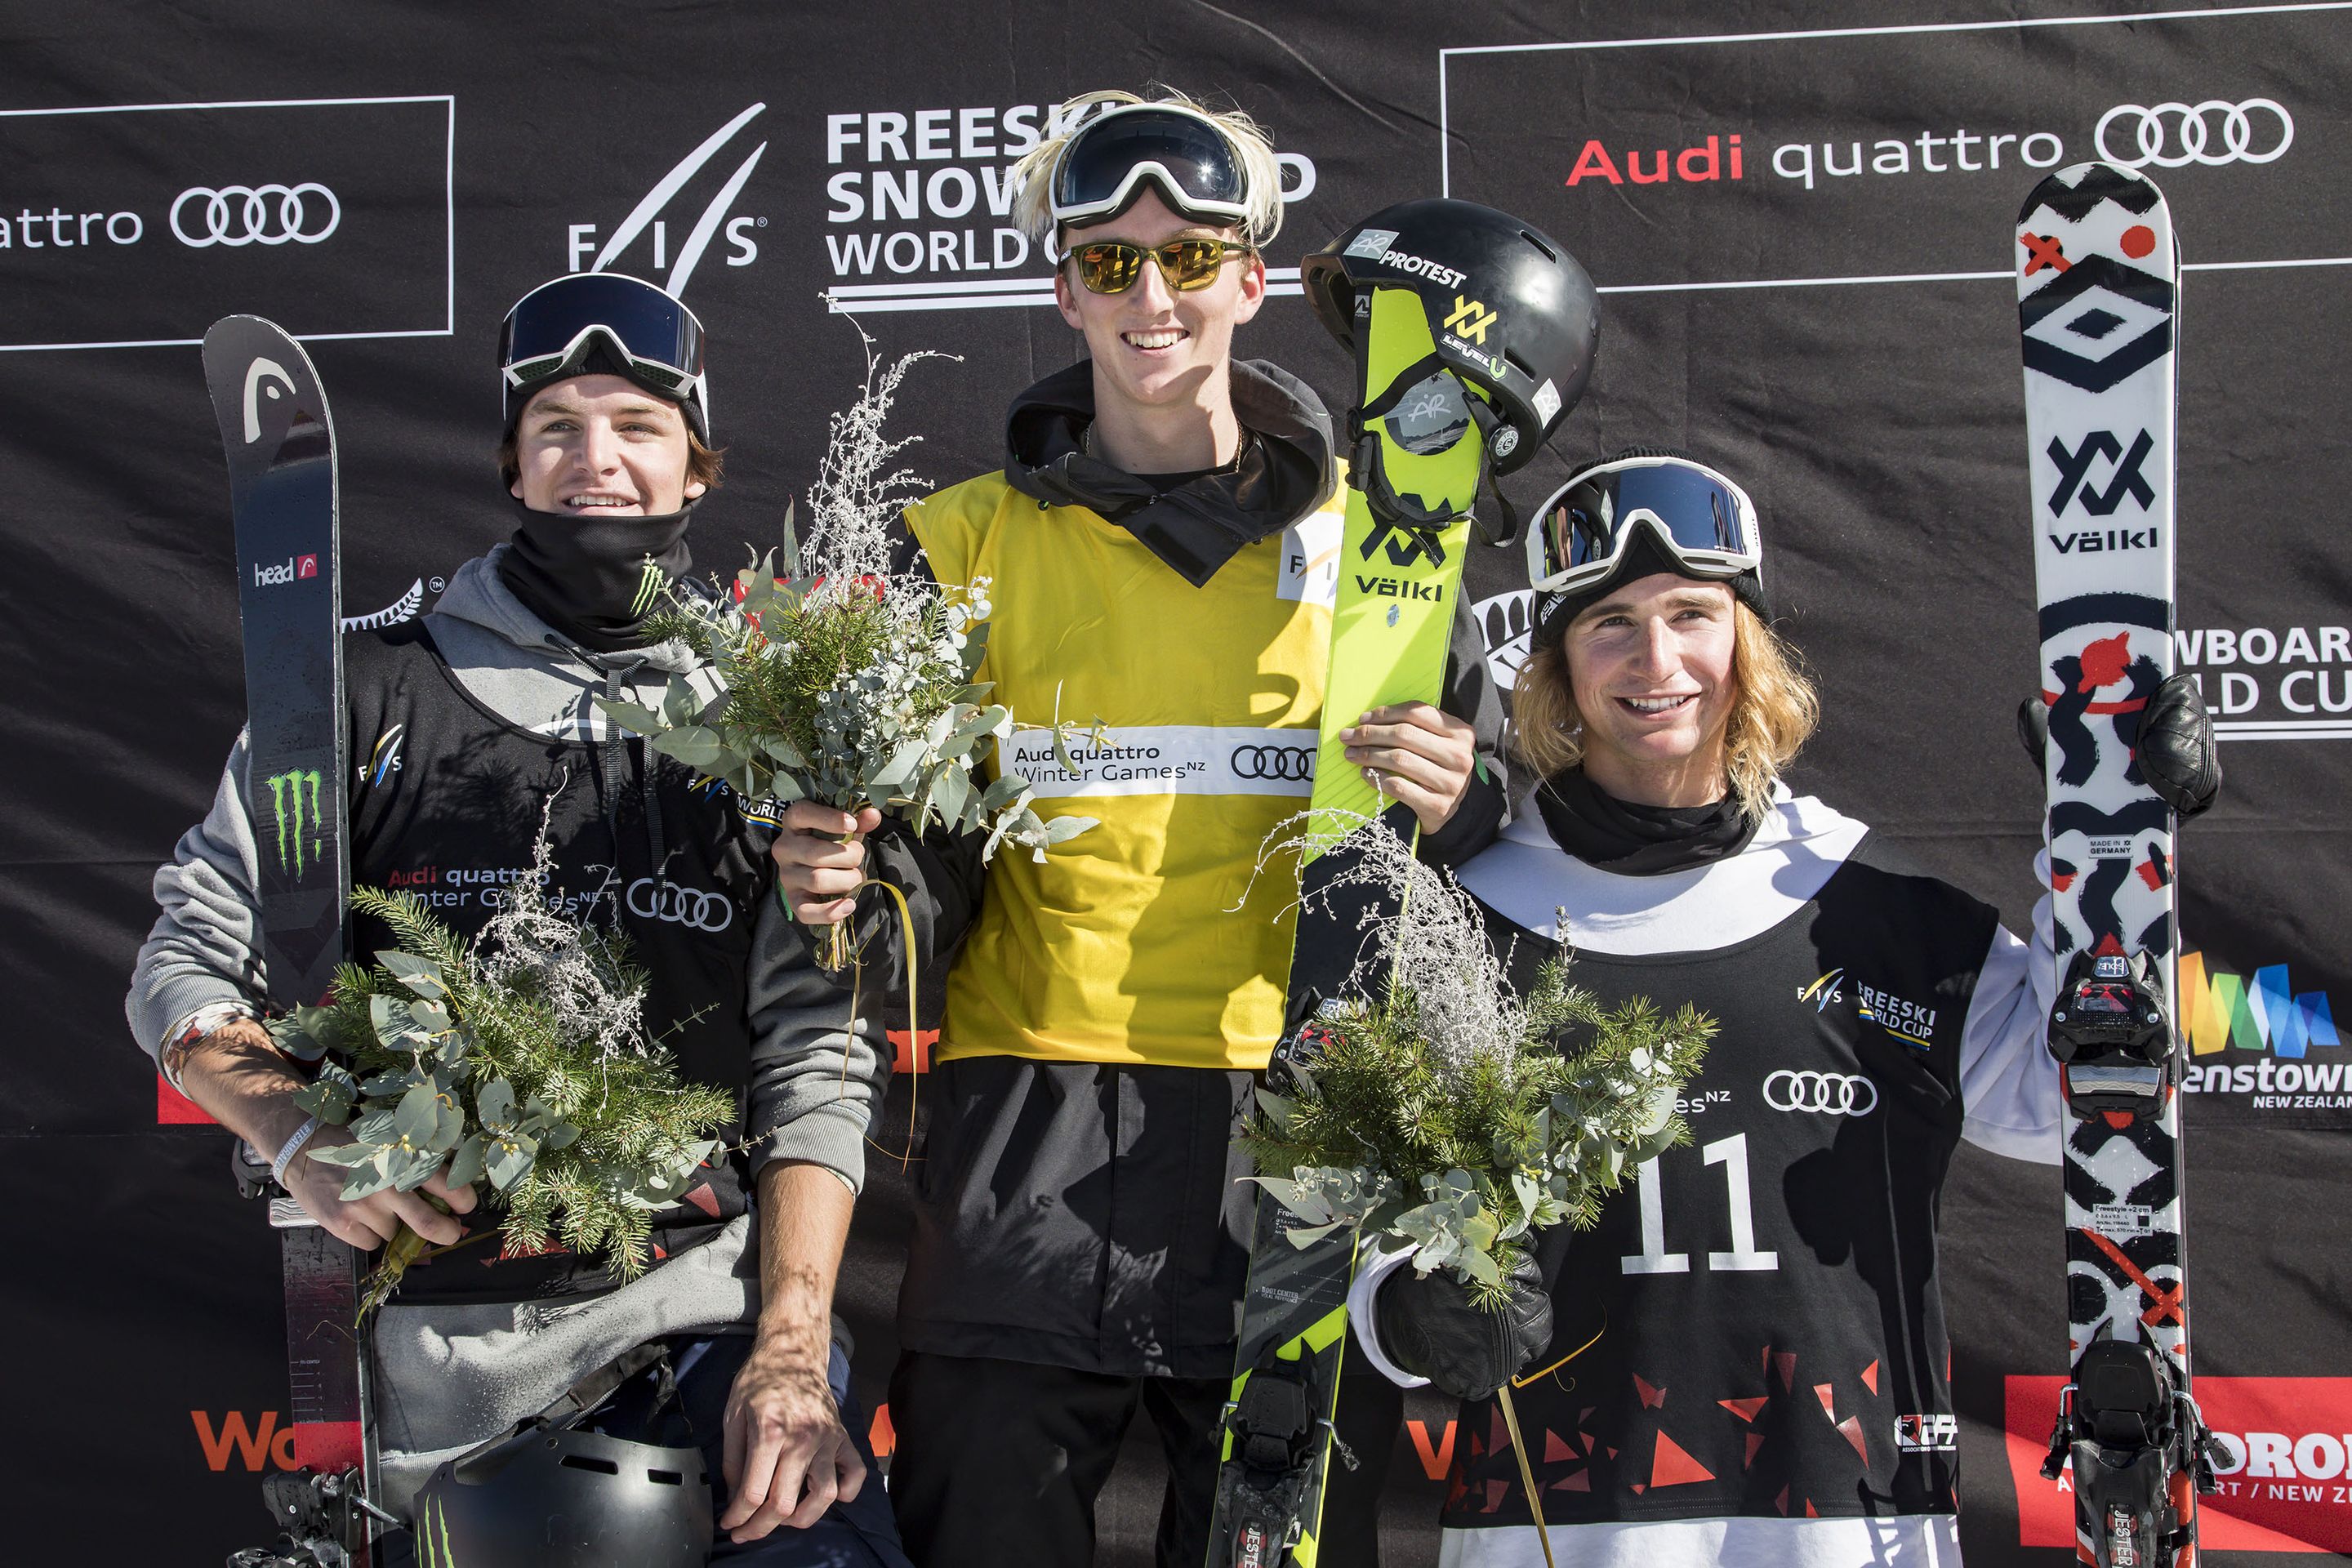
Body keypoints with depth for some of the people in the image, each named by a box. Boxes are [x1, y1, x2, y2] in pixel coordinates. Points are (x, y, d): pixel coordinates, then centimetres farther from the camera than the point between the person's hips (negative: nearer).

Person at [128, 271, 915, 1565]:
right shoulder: (371, 692, 5)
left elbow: (815, 1064, 1)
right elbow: (189, 965, 7)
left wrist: (792, 1352, -9)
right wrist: (300, 1134, -13)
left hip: (710, 1290, 0)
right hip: (442, 1327, 1)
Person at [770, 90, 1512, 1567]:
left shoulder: (1368, 532, 10)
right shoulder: (969, 539, 10)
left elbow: (1487, 808, 14)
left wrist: (1455, 802, -9)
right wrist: (845, 873, -10)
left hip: (1292, 1107, 0)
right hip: (1032, 1096, 0)